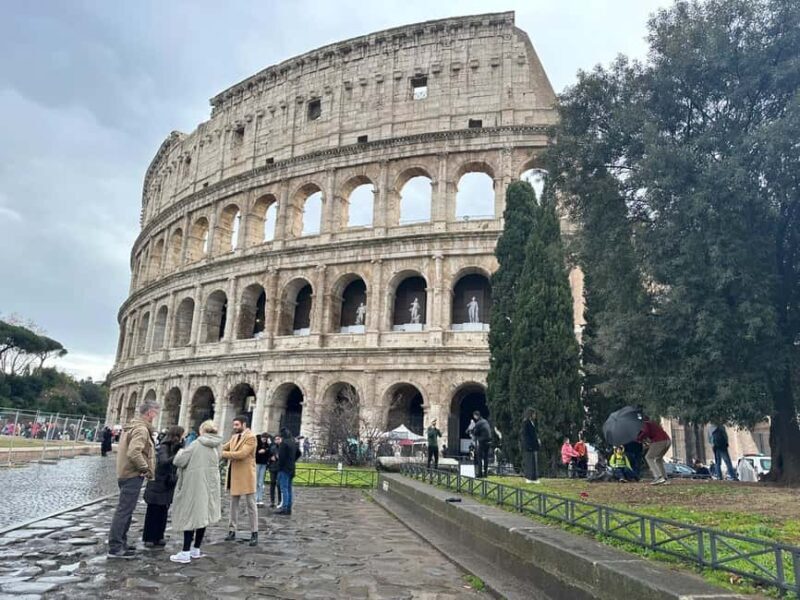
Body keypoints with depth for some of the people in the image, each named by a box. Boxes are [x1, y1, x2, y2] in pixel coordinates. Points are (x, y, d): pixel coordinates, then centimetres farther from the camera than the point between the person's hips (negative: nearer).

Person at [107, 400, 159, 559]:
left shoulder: (132, 426, 14)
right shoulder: (141, 429, -18)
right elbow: (134, 452, -31)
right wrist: (145, 469, -18)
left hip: (125, 473, 10)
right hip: (133, 475, -10)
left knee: (125, 511, 18)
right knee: (124, 511, -5)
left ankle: (120, 543, 26)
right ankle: (115, 548, 0)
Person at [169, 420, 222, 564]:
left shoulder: (196, 445, -12)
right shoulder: (216, 447, 5)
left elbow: (178, 461, -13)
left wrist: (181, 452, 8)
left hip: (195, 486, -5)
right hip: (210, 487, 6)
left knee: (190, 516, 0)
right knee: (203, 516, 12)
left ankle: (186, 553, 0)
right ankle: (196, 550, 20)